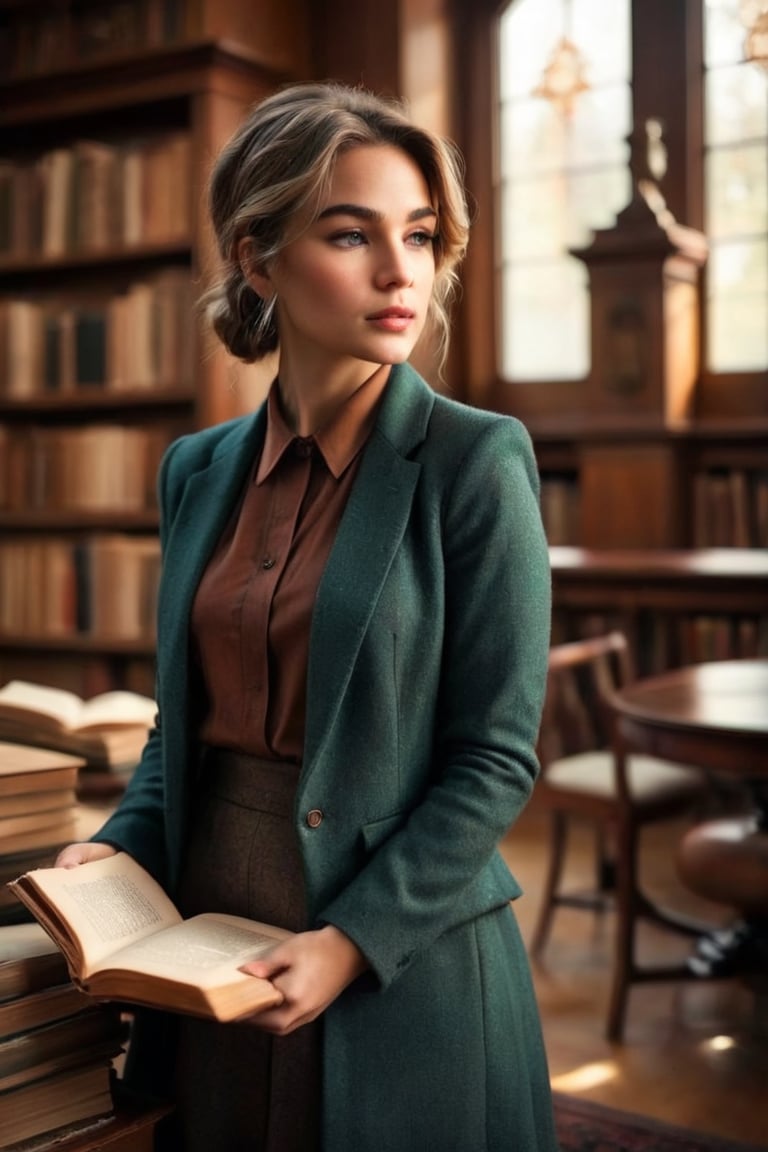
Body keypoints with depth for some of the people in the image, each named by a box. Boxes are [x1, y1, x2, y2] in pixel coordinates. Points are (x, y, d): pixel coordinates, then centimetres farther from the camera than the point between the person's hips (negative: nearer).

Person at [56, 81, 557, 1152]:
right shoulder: (199, 470, 4)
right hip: (204, 950, 5)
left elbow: (495, 758, -12)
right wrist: (122, 844, -3)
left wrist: (356, 939, -17)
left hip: (400, 967, -4)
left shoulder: (476, 462, -12)